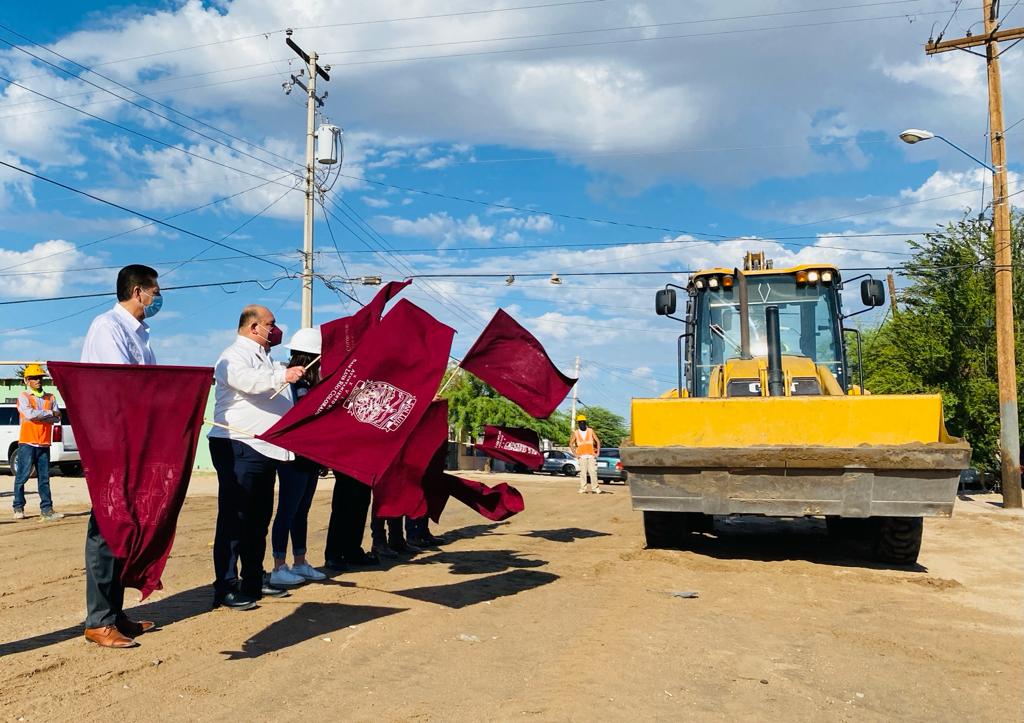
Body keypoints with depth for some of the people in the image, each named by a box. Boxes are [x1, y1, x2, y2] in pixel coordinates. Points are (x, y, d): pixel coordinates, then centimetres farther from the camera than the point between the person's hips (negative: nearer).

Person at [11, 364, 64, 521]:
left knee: (44, 478, 3)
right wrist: (49, 413, -8)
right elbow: (29, 414, -17)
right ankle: (18, 508, 9)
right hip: (27, 442, -4)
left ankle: (46, 509, 3)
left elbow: (57, 418, 2)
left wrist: (38, 416, -10)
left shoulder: (50, 397, 13)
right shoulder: (23, 397, 0)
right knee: (22, 476, -1)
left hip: (44, 443, 4)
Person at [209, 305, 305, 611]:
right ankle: (225, 587, -5)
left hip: (265, 449, 9)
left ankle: (253, 581, 22)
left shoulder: (266, 360, 24)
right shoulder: (235, 356, -5)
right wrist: (282, 376, -36)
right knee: (234, 519, -8)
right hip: (238, 448, -9)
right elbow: (246, 379, -28)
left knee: (259, 518, 13)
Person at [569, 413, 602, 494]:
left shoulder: (591, 431, 5)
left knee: (593, 472, -5)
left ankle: (596, 488, 0)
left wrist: (598, 452, 0)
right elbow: (571, 444, 7)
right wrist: (575, 454, -1)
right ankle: (583, 488, 3)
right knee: (583, 472, -2)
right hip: (582, 456, 0)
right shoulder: (576, 433, 5)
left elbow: (598, 441, 7)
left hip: (591, 455, 0)